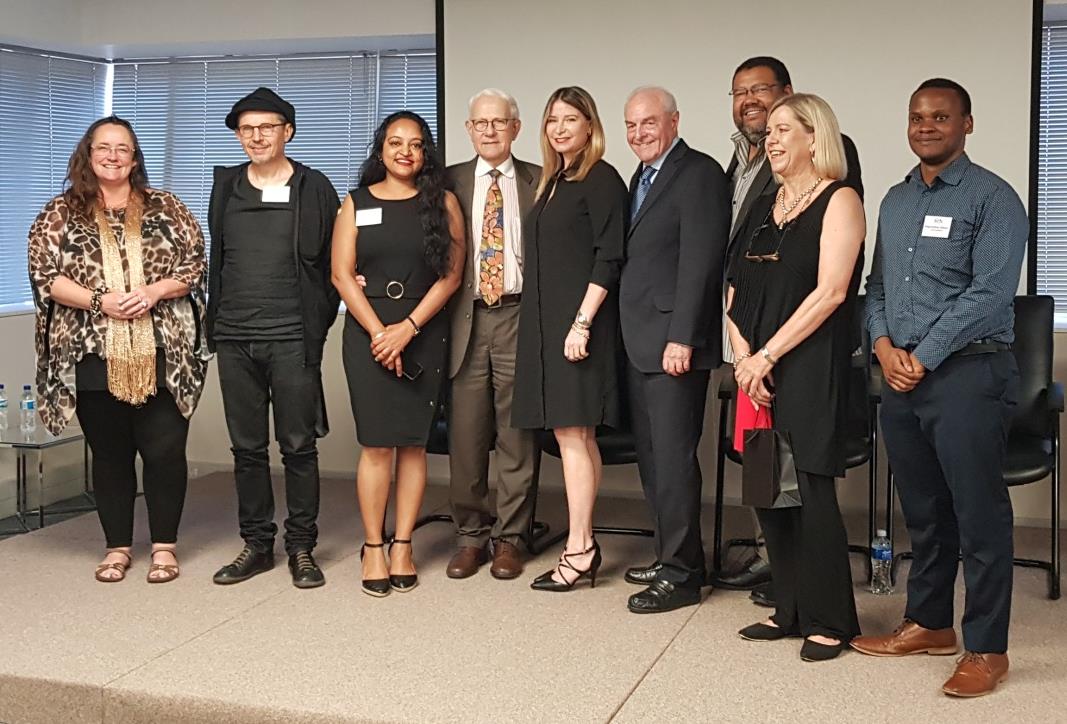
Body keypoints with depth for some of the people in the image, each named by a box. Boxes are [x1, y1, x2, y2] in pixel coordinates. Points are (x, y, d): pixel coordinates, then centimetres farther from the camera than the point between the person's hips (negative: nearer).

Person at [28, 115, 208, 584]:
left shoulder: (165, 207, 8)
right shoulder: (61, 213, 6)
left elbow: (195, 263, 3)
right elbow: (44, 274, -1)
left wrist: (153, 291, -13)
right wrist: (99, 302, -14)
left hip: (162, 355, 0)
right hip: (95, 356, 0)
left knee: (165, 450, 0)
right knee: (110, 454, 9)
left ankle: (164, 545, 14)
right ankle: (117, 546, 21)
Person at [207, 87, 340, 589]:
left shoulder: (314, 188, 1)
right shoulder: (226, 187, 11)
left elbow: (333, 263, 3)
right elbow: (216, 260, 17)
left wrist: (318, 324, -1)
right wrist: (217, 321, 12)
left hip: (292, 340, -3)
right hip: (234, 340, 4)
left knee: (299, 447, 1)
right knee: (247, 448, 9)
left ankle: (301, 548, 11)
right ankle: (257, 544, 19)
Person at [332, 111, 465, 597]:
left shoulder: (442, 203, 5)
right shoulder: (356, 204, 8)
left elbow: (451, 274, -1)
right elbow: (342, 274, 2)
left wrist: (407, 329, -9)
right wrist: (378, 332, -7)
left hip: (424, 333, 0)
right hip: (367, 332, 0)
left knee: (413, 443, 1)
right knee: (377, 443, -4)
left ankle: (402, 547, 8)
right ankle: (373, 548, 4)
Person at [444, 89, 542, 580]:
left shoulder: (539, 182, 6)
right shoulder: (450, 182, 10)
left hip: (519, 315, -1)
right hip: (466, 318, 1)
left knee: (518, 433, 3)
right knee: (465, 434, 3)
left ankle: (510, 538, 14)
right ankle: (471, 536, 17)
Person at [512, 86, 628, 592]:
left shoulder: (601, 180, -7)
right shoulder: (551, 181, 17)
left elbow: (609, 258, -14)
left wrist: (582, 322, -20)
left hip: (577, 322, -8)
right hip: (546, 322, 8)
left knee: (571, 432, -8)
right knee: (573, 434, 9)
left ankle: (578, 550, -3)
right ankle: (582, 547, 14)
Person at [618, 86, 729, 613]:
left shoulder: (698, 173, -9)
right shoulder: (643, 177, 19)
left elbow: (700, 261, -17)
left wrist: (681, 338, -21)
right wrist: (632, 335, 11)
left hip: (673, 344, -9)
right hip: (639, 345, 9)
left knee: (673, 459, -5)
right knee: (652, 457, 14)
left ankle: (681, 574, 3)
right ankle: (670, 557, 24)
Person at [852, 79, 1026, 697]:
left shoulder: (993, 199, -6)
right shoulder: (896, 200, 16)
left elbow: (989, 295, -15)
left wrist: (922, 358, -14)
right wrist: (884, 345, -2)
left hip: (967, 374, -7)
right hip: (901, 374, 7)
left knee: (979, 515, -2)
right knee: (923, 511, 15)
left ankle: (987, 649, 7)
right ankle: (929, 624, 28)